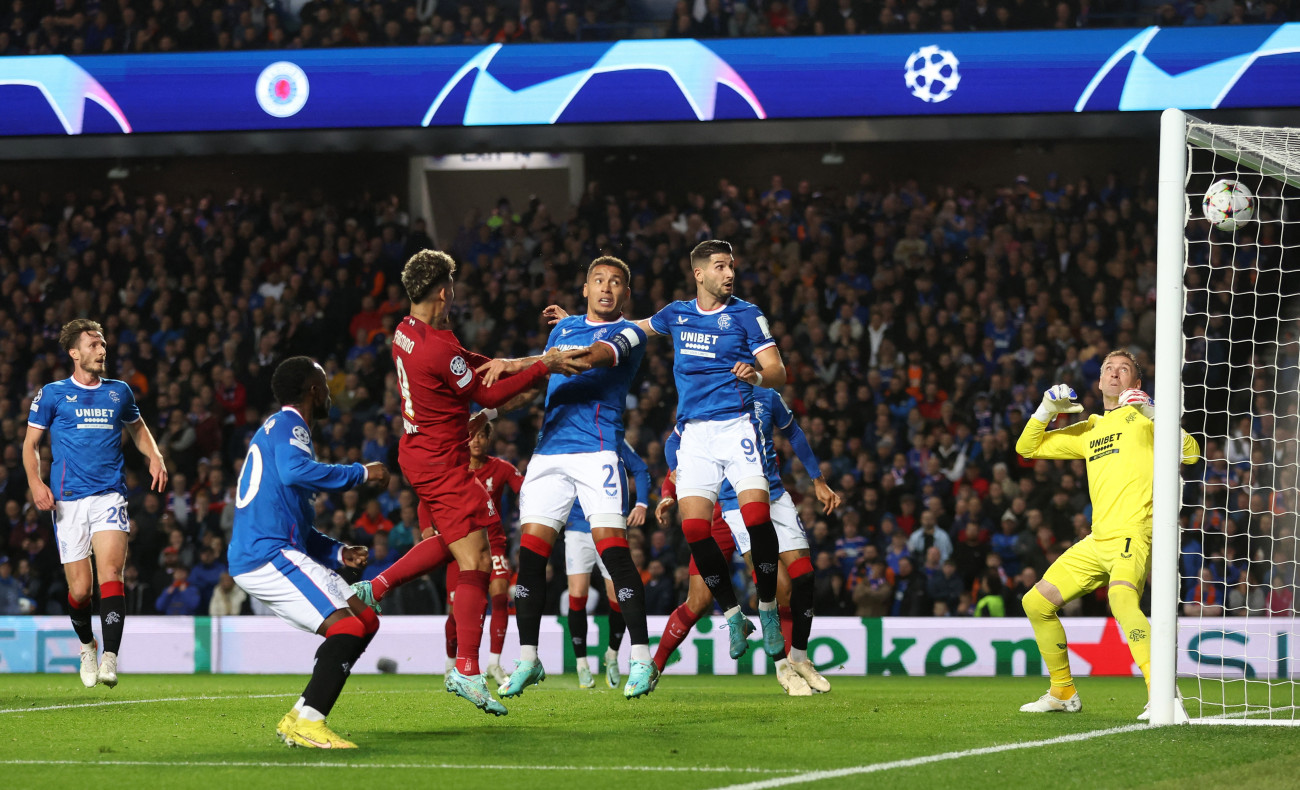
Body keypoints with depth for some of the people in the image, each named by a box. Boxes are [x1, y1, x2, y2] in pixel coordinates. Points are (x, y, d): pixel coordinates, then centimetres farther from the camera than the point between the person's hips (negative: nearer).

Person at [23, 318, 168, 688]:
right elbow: (30, 443, 9)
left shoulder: (119, 391, 13)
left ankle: (110, 659, -26)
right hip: (68, 500, -1)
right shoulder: (52, 394, 6)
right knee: (80, 588, -2)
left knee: (110, 573, -19)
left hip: (110, 495, 1)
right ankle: (87, 645, 28)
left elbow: (137, 426, 30)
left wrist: (155, 456, 11)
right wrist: (36, 482, -8)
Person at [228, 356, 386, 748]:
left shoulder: (277, 429, 28)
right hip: (268, 556, -10)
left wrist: (337, 552, 19)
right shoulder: (288, 425, -3)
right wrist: (361, 473, -16)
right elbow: (296, 471, -27)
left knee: (366, 621, 10)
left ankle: (300, 720, 7)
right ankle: (306, 721, -24)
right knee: (348, 627, -20)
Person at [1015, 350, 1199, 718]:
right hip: (1098, 541, 8)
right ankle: (1063, 693, 25)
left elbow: (1190, 453, -7)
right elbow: (1027, 447, 26)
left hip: (1134, 535, -8)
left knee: (1121, 596, -36)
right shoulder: (1089, 429, 23)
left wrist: (1155, 414, -15)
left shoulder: (1140, 414, 5)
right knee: (1036, 603, 11)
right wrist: (1047, 409, 9)